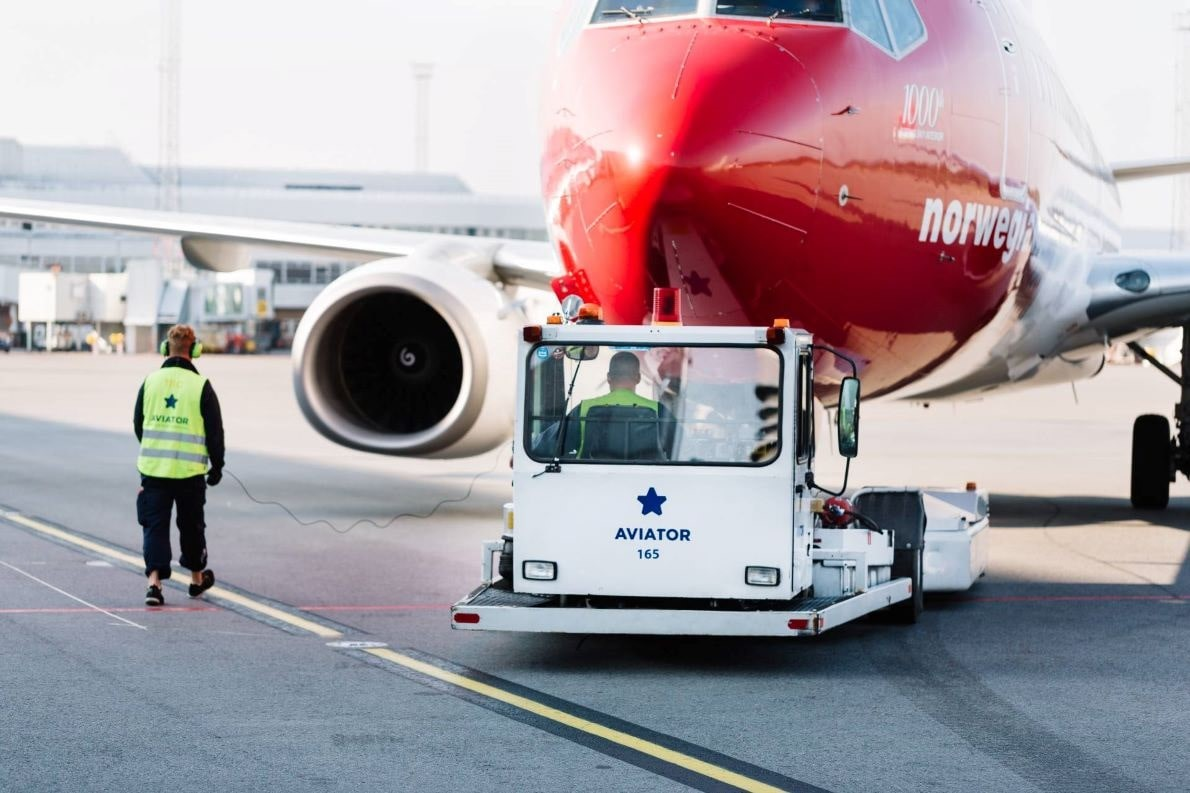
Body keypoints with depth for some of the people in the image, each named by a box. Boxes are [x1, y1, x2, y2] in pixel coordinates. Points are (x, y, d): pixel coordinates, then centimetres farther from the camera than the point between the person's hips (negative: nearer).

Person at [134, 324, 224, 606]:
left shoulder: (151, 381, 2)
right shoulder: (201, 386, -7)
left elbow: (138, 423, 13)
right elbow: (215, 431, -4)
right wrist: (217, 465, 8)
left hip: (153, 467, 1)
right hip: (189, 470, -1)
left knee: (155, 524, 3)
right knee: (191, 524, 15)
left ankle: (154, 580, -12)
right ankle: (197, 578, 31)